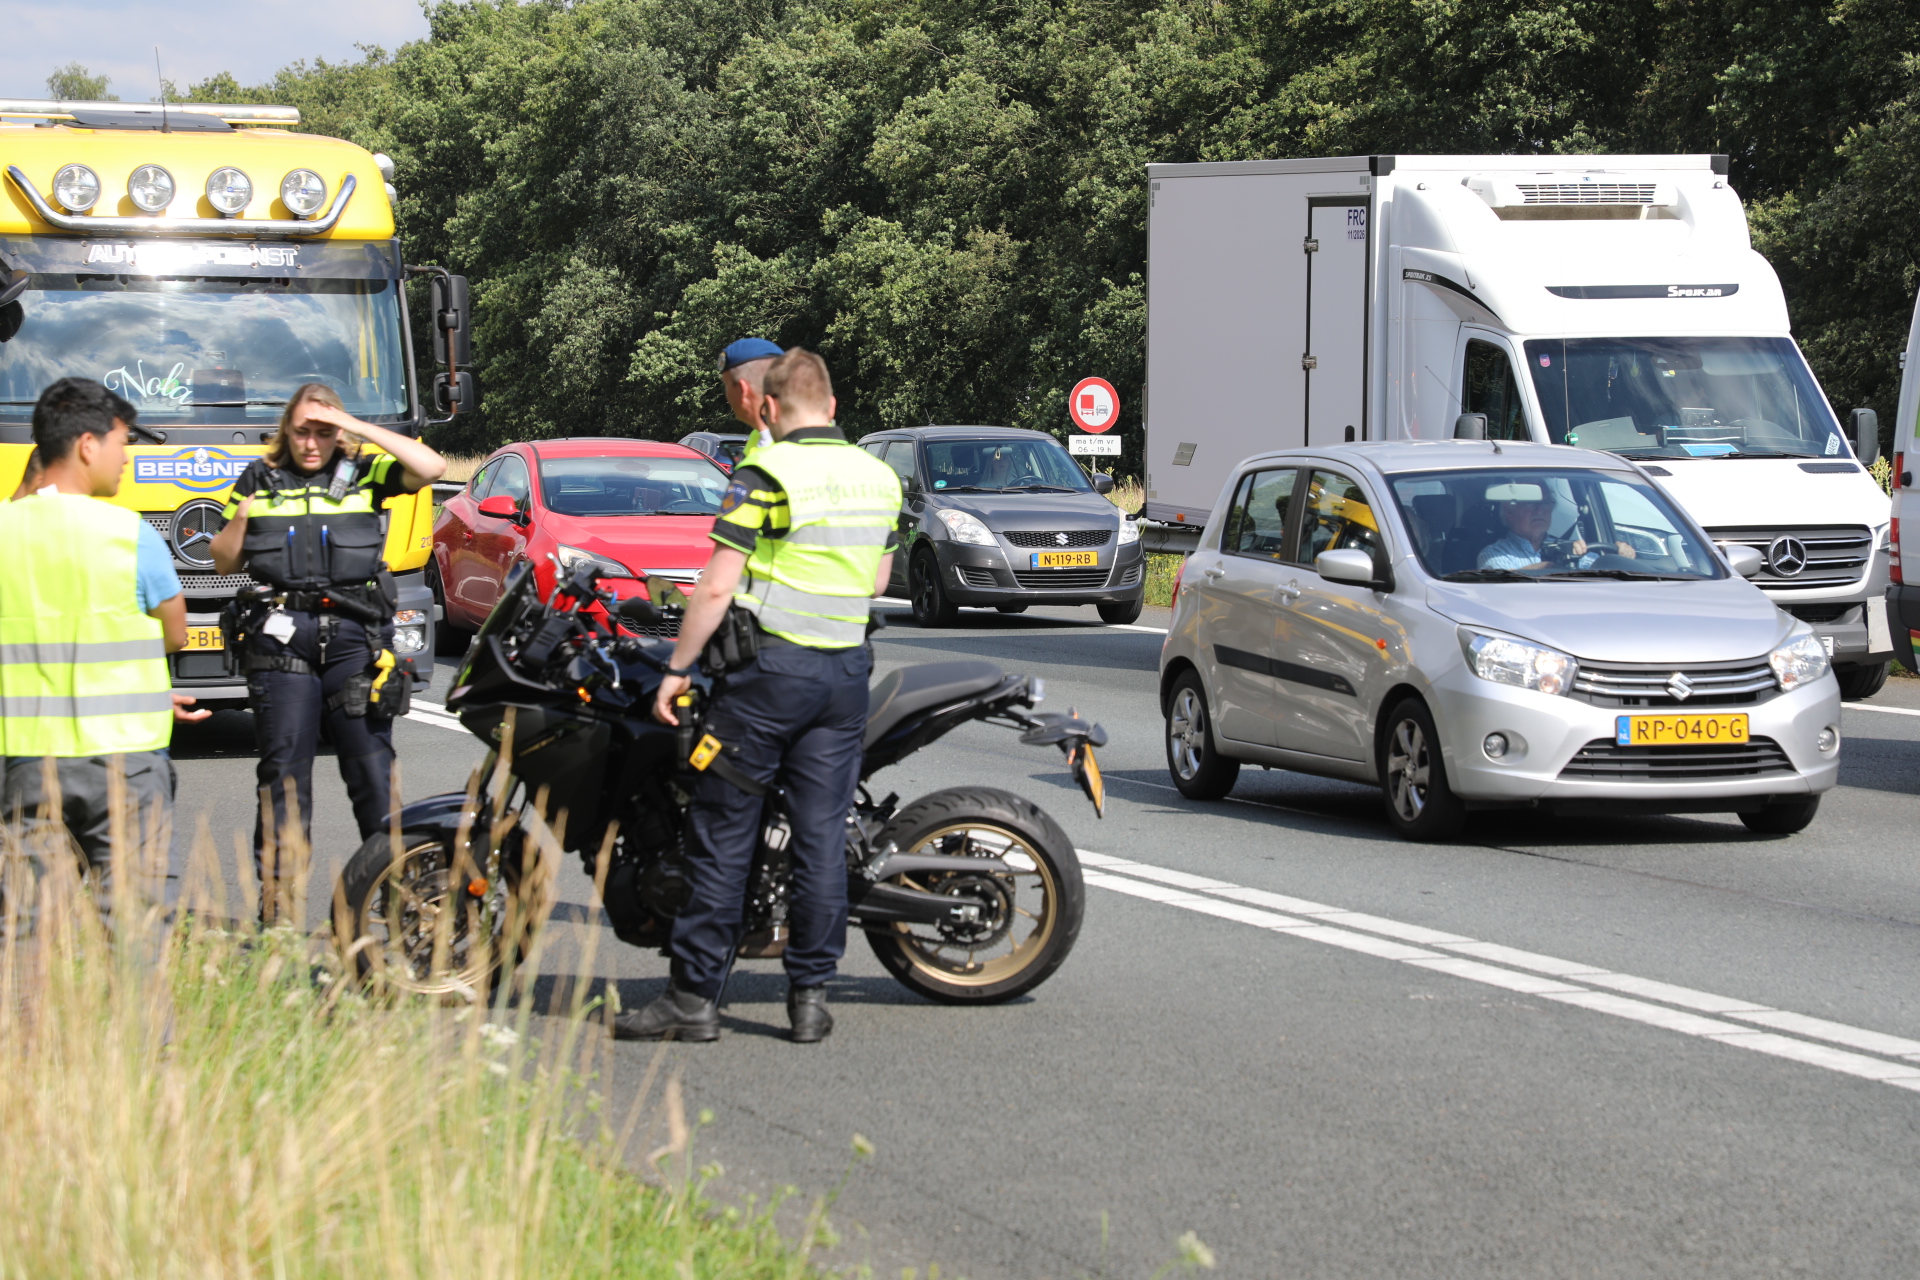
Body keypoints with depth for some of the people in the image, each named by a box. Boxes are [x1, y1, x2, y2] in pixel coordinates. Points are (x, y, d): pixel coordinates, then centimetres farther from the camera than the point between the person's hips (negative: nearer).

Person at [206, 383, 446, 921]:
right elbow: (223, 563, 17)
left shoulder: (364, 473, 7)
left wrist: (360, 428, -11)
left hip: (355, 634, -1)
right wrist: (239, 522, -4)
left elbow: (432, 468, -10)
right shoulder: (260, 481, 13)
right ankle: (276, 896, 5)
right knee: (283, 770, 2)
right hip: (282, 636, 2)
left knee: (372, 766, -2)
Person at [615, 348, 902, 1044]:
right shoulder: (880, 478, 8)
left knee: (725, 834, -1)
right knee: (822, 836, 6)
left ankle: (695, 995, 1)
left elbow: (716, 588, -14)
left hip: (768, 668, -6)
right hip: (847, 669, 6)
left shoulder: (765, 475, -11)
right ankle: (810, 993, 7)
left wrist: (677, 669, -7)